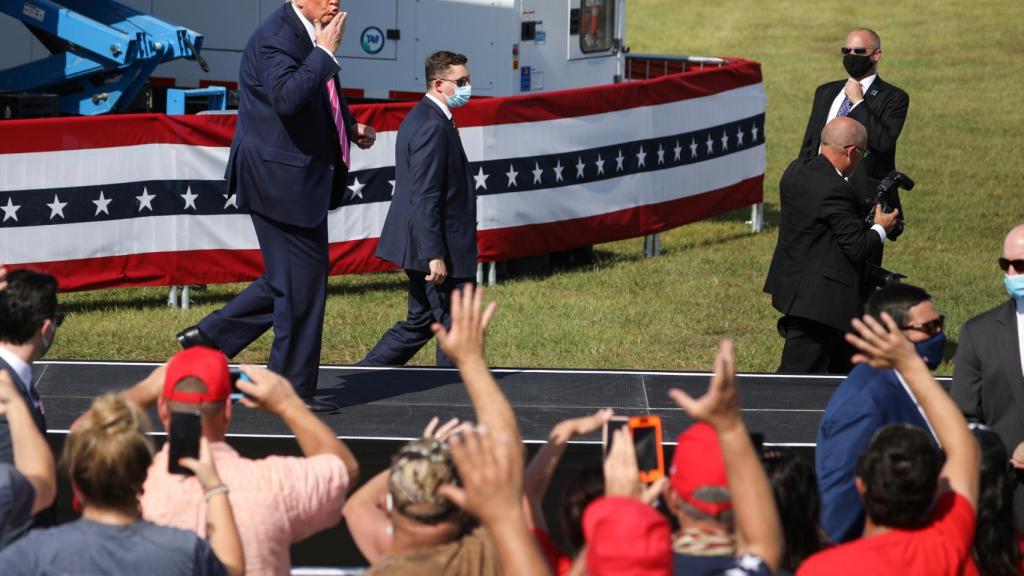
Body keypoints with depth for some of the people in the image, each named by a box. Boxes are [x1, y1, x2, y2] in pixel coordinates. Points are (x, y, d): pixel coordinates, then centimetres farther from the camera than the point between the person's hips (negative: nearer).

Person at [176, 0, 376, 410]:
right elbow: (287, 98, -36)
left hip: (304, 179, 10)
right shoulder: (276, 37, -19)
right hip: (282, 180, -10)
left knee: (287, 281, 17)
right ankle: (293, 389, 9)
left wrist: (350, 128, 12)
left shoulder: (308, 36, 12)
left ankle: (209, 337, 24)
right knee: (302, 283, -2)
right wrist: (325, 53, -28)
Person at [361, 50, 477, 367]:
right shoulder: (433, 127, -19)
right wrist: (435, 255, -24)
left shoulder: (423, 118, 14)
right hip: (440, 249, -11)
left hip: (420, 246, 11)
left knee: (419, 324, 18)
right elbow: (425, 198, -23)